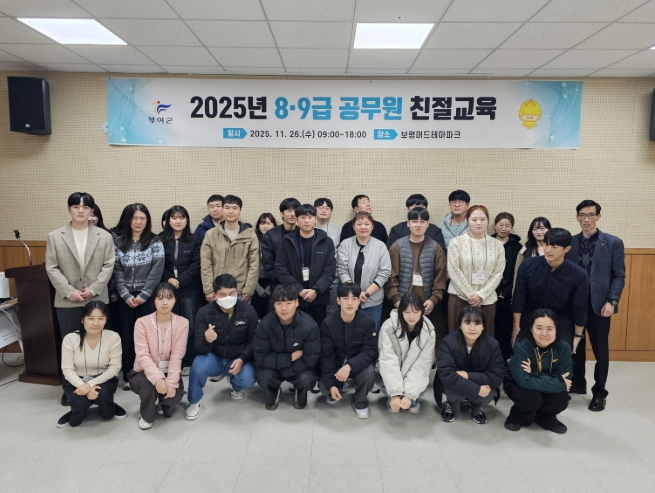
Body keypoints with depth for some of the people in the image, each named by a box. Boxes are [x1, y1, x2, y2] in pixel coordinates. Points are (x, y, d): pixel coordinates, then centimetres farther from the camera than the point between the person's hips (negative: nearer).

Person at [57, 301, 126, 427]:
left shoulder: (113, 337, -17)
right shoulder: (70, 339, -16)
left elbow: (114, 368, -14)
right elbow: (67, 370, -12)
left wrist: (90, 384, -25)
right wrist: (83, 386, -29)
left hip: (103, 379, 0)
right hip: (76, 381, 1)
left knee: (102, 394, -33)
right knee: (80, 402, -29)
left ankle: (111, 408, 4)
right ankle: (78, 412, 9)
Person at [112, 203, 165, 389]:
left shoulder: (155, 242, -1)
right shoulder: (119, 243, 5)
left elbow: (157, 270, -8)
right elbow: (117, 271, 1)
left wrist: (143, 295, -12)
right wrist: (126, 295, -9)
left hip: (148, 296, -2)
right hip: (126, 297, 2)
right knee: (127, 335, 6)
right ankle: (128, 376, 17)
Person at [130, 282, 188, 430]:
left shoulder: (182, 323, -11)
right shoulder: (142, 322, -15)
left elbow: (177, 356, -15)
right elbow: (142, 355, -21)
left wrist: (171, 382, -25)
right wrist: (157, 378, -34)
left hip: (169, 372, 1)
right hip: (145, 372, -1)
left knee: (175, 395, -26)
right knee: (149, 384, -34)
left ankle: (164, 404, 15)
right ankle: (146, 415, 0)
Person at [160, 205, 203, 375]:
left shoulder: (195, 240, 4)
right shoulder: (160, 240, 7)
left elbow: (196, 265, -3)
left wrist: (179, 281, -12)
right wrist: (169, 280, -12)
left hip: (190, 289, -1)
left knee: (190, 325, -1)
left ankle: (188, 362, 9)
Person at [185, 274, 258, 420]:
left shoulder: (248, 311, -12)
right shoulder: (204, 312, -15)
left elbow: (253, 341, -5)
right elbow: (199, 348, -19)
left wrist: (242, 359, -23)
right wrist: (207, 340, -44)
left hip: (238, 359, 1)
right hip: (214, 358, 0)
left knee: (248, 379, -29)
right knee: (198, 365, -33)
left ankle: (236, 386, 13)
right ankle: (194, 402, -2)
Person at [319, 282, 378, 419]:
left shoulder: (367, 321, -19)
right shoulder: (328, 323, -17)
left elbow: (370, 351, -20)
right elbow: (326, 356, -13)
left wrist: (350, 366, -37)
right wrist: (331, 384, -19)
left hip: (358, 365, -1)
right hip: (336, 366, 1)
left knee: (370, 371, -31)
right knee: (324, 387, -21)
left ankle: (360, 402, -1)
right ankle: (343, 386, 15)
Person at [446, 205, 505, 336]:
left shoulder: (497, 245, 6)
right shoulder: (456, 242, -1)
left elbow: (498, 274, 1)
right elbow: (454, 272, -6)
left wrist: (481, 295, -9)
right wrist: (470, 295, -10)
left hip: (487, 300, 2)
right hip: (460, 298, -2)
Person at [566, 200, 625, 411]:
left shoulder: (613, 243, -1)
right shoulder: (570, 242, 4)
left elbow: (619, 276, -2)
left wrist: (612, 301, -12)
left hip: (599, 304, -2)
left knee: (600, 350, 6)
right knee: (575, 346, 12)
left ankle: (599, 393, 19)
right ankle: (578, 383, 30)